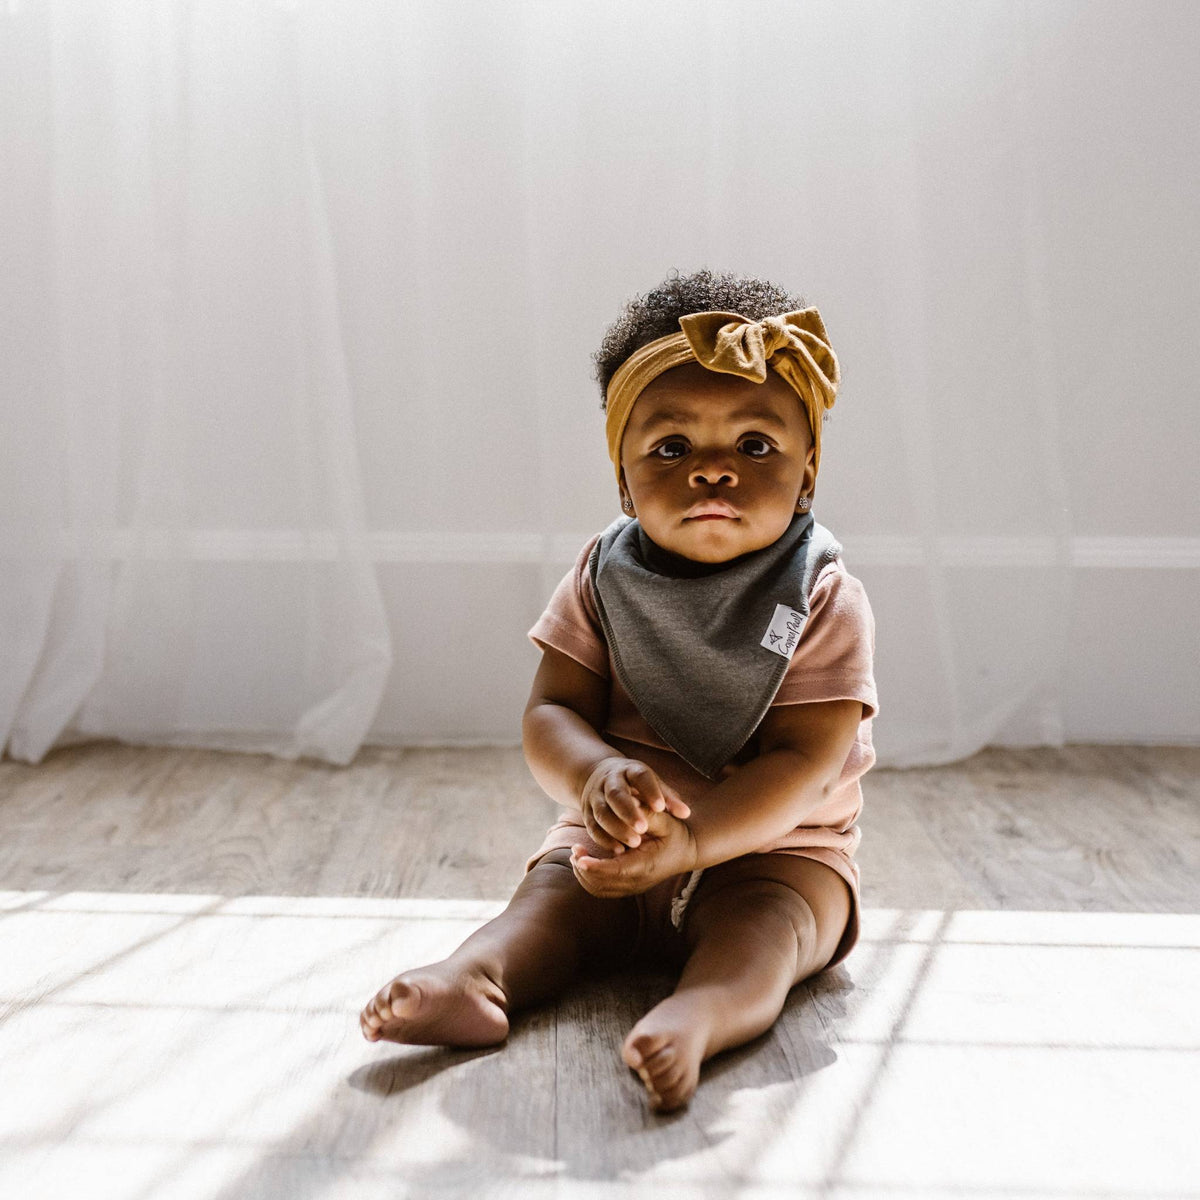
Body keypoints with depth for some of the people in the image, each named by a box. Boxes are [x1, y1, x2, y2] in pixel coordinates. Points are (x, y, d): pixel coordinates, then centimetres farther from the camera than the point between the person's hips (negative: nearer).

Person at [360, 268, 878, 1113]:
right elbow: (550, 712, -8)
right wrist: (596, 775, -33)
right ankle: (470, 981, -45)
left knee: (763, 923, -31)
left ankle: (694, 1018, -56)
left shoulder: (825, 601, -14)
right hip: (614, 838, 4)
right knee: (550, 894, -21)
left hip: (772, 848, -3)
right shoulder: (602, 581, -3)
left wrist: (688, 841, -36)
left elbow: (802, 764, -21)